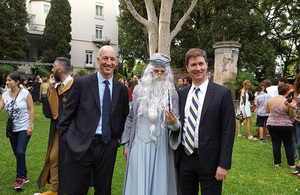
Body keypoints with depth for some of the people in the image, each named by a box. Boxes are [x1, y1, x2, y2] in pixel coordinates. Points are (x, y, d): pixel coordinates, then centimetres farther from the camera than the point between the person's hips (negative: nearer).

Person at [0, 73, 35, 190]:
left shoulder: (25, 93, -8)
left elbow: (31, 109, -8)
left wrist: (30, 126, -13)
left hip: (24, 128, -5)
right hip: (13, 129, 6)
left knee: (20, 152, -15)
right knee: (17, 154, 10)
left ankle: (20, 179, -2)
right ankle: (24, 176, 24)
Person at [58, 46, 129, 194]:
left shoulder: (122, 89, 8)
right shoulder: (81, 83, -1)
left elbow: (124, 117, 17)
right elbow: (68, 114, 1)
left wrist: (118, 138, 6)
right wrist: (67, 138, -4)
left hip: (108, 147, 3)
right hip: (81, 146, -3)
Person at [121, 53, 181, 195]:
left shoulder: (172, 93, 0)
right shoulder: (139, 90, 5)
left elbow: (177, 123, -2)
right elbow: (131, 118, 10)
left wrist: (174, 123, -27)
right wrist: (126, 144, 8)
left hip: (161, 148, -1)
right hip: (139, 146, 2)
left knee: (159, 183, 6)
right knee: (138, 184, 7)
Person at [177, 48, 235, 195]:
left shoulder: (222, 93, -6)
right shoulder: (181, 94, 8)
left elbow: (228, 131, -9)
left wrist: (224, 165, -12)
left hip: (209, 161, -4)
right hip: (185, 159, 4)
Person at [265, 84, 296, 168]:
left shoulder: (270, 100, -4)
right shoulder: (288, 102, -15)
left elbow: (267, 111, 10)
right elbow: (292, 116, -6)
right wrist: (292, 108, 5)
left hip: (271, 125, 3)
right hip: (285, 126, -3)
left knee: (276, 144, 10)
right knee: (288, 145, 9)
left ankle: (277, 162, 14)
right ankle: (291, 164, 13)